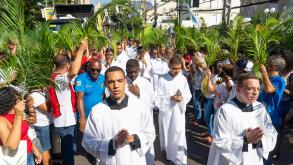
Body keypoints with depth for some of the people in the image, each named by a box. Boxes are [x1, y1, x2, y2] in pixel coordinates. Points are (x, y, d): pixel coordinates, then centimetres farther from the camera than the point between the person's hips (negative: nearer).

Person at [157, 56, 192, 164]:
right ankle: (168, 153, 42)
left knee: (179, 135, 2)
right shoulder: (162, 79, -10)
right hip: (166, 111, 0)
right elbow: (158, 97, -8)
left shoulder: (183, 79, -3)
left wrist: (182, 98, -18)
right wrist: (170, 98, -20)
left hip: (179, 111, 1)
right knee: (166, 134, 16)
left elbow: (188, 95, 3)